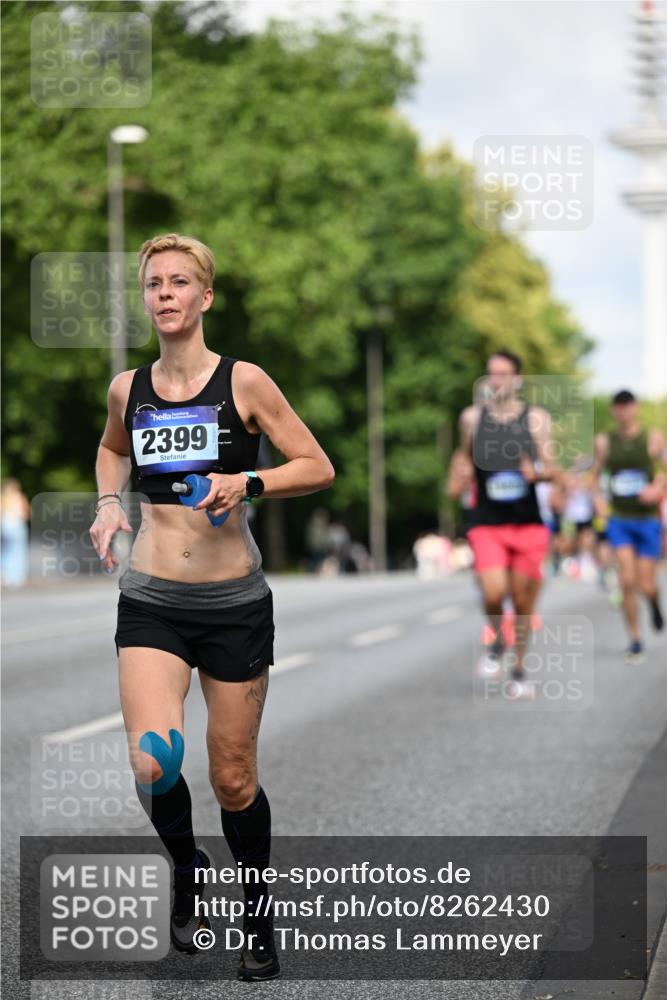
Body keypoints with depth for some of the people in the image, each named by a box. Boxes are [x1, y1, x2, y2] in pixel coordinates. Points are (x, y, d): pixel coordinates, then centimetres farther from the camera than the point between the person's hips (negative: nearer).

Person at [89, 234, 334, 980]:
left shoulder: (243, 381, -6)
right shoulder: (127, 388, 4)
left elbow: (318, 468, -2)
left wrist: (246, 483, -18)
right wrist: (109, 502, 8)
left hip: (235, 603, -2)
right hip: (152, 602, 2)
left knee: (232, 779, 7)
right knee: (152, 763, -18)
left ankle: (258, 914, 32)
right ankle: (185, 865, 15)